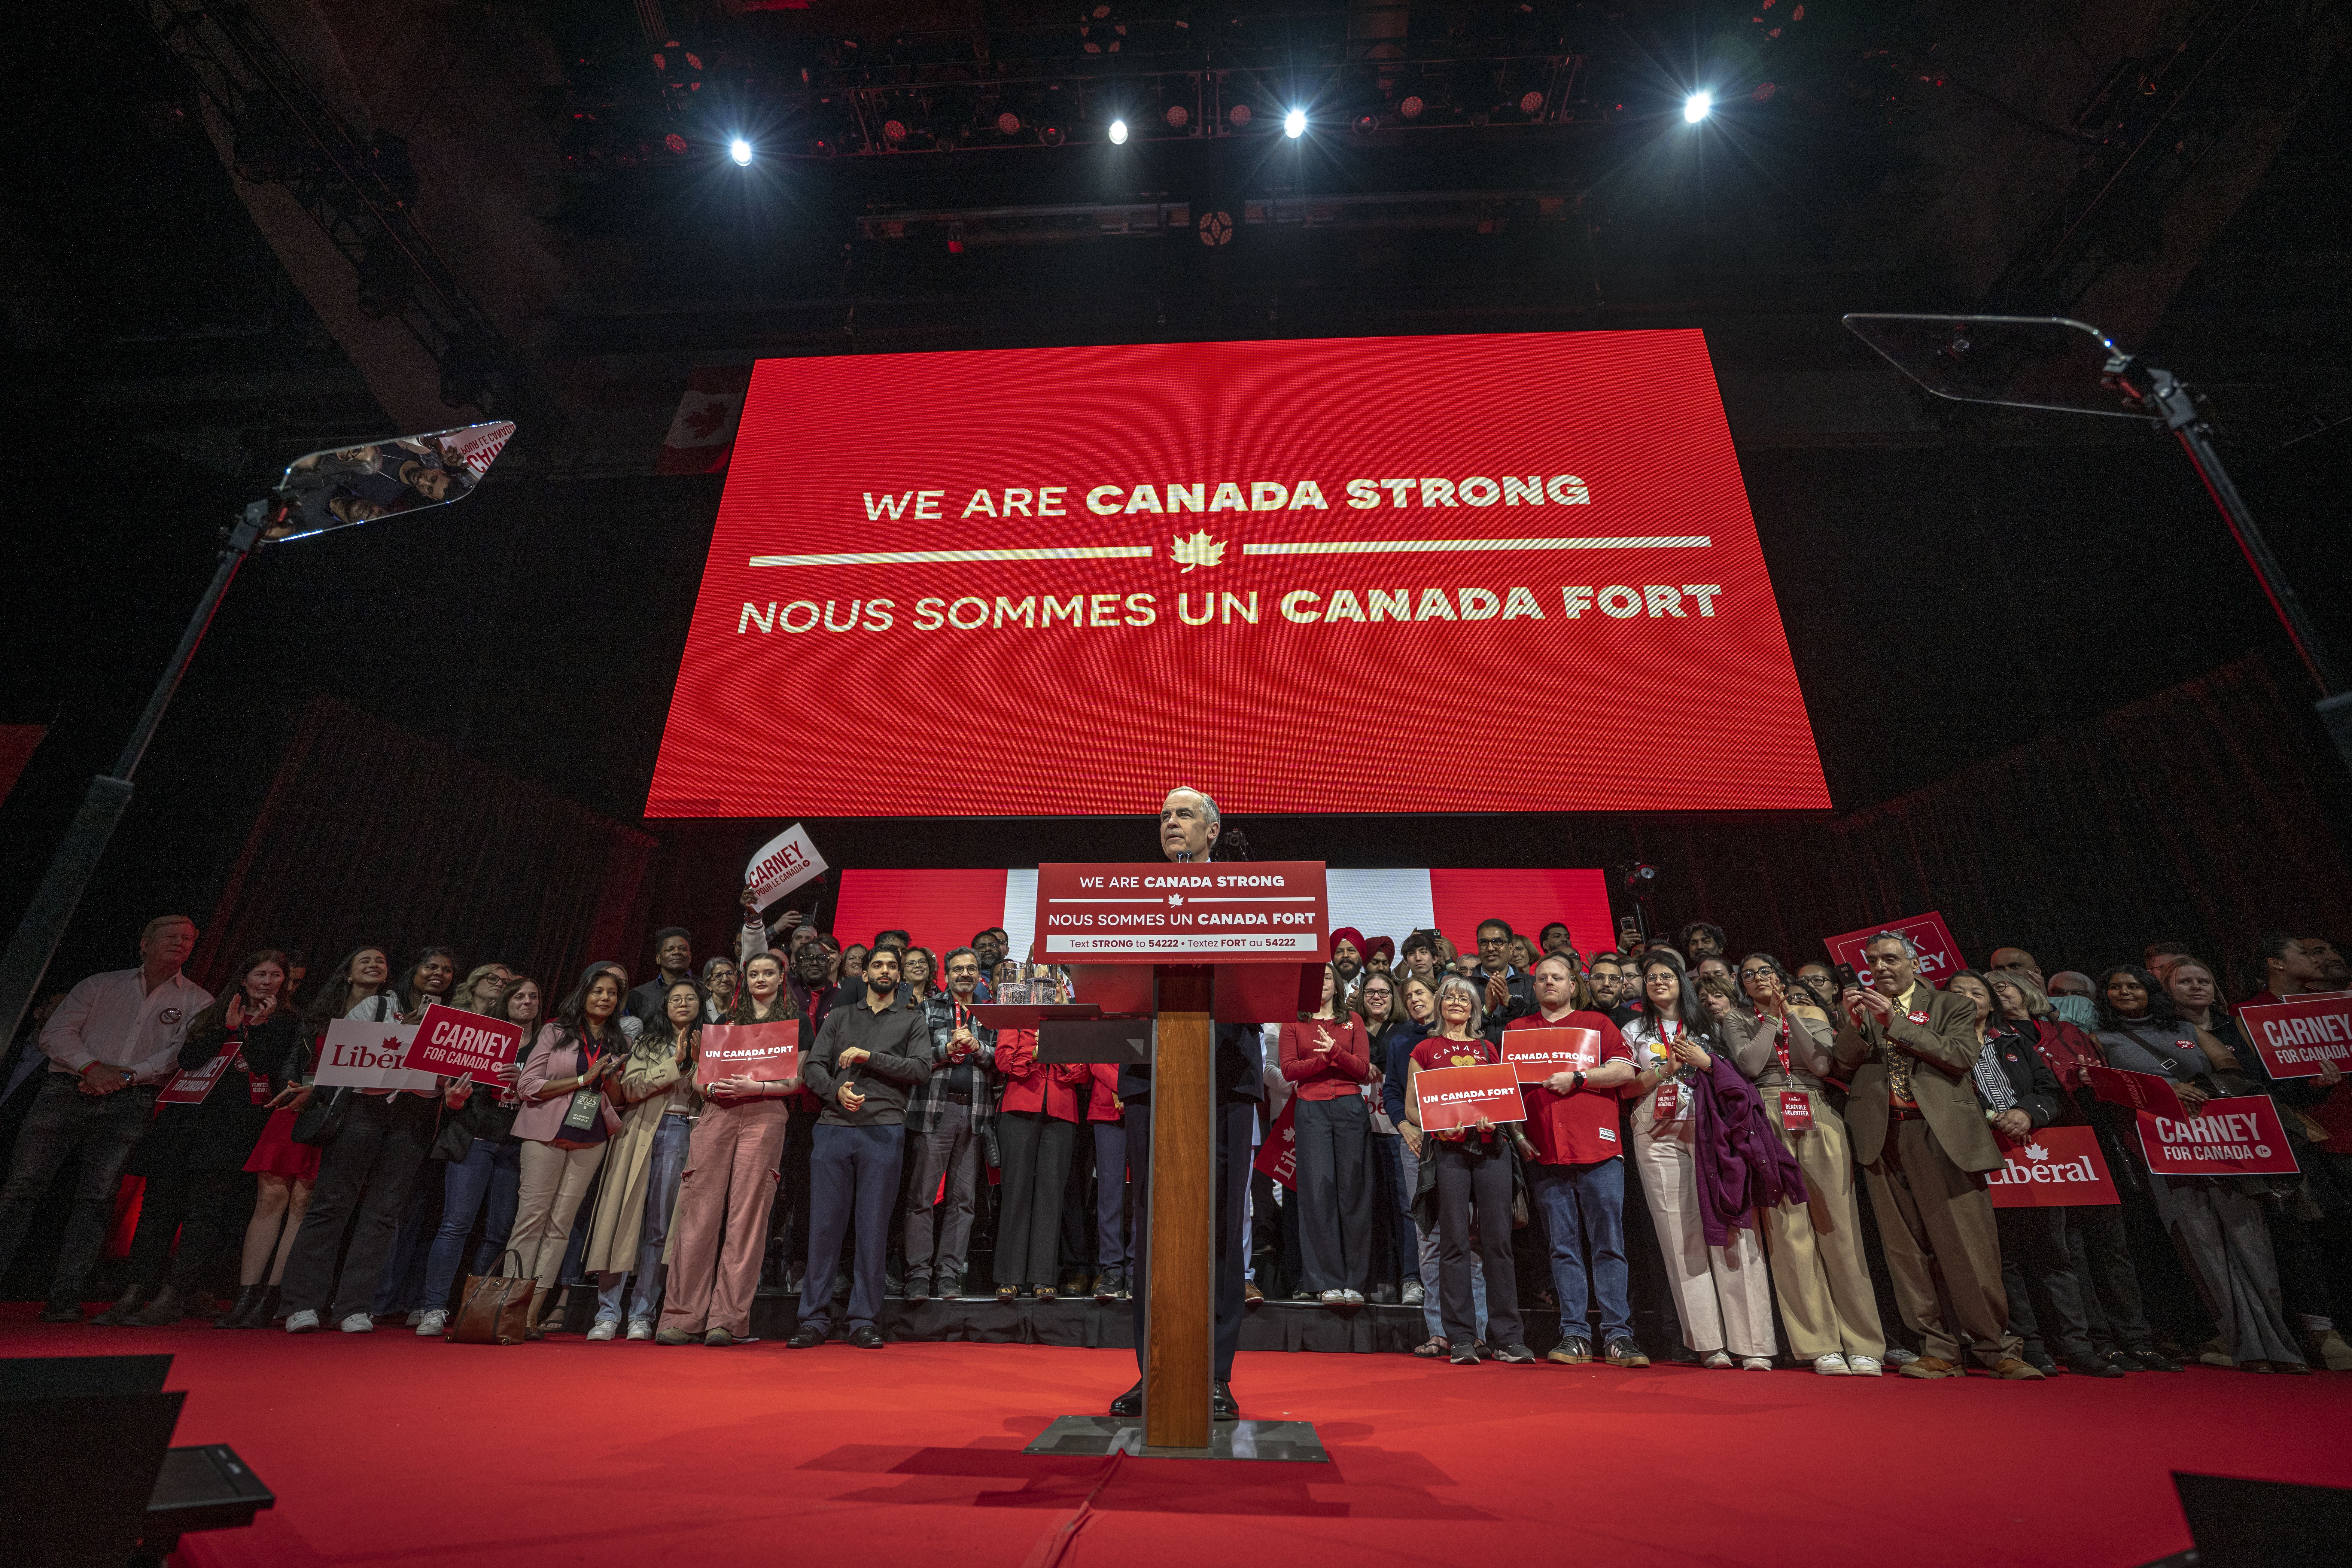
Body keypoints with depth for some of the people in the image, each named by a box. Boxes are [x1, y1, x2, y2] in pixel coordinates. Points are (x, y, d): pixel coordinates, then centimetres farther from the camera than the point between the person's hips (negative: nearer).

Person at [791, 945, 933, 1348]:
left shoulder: (913, 1019, 12)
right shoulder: (839, 1017, 18)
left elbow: (921, 1068, -2)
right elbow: (812, 1066, 8)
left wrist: (868, 1057, -7)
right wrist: (837, 1091, -11)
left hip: (884, 1130, -1)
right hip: (834, 1128, 2)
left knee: (874, 1228, 1)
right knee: (824, 1223, 2)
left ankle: (864, 1321, 11)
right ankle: (815, 1319, 13)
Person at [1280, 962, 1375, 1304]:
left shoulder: (1352, 1021, 14)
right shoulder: (1294, 1024, 11)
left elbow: (1363, 1069, 4)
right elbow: (1289, 1070, 0)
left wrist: (1335, 1051, -12)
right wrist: (1326, 1058, -9)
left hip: (1351, 1108, 1)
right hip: (1311, 1110, -1)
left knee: (1354, 1189, 0)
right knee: (1319, 1191, -3)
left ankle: (1355, 1282, 8)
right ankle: (1327, 1283, 4)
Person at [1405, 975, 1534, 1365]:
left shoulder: (1488, 1049, 16)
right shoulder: (1425, 1050, 9)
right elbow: (1411, 1108, 7)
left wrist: (1494, 1119, -3)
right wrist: (1439, 1125, -12)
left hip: (1491, 1147, 2)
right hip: (1448, 1149, -2)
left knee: (1498, 1240, 1)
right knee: (1455, 1241, -1)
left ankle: (1508, 1338, 10)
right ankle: (1461, 1340, 8)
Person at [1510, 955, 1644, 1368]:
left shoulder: (1597, 1023, 11)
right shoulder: (1516, 1030, 16)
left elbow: (1624, 1071, 0)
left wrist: (1577, 1078, -9)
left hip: (1598, 1149, -2)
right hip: (1546, 1154, 2)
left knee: (1609, 1244, -1)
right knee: (1564, 1247, 4)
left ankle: (1617, 1336, 6)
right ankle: (1574, 1336, 9)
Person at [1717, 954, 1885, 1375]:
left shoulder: (1811, 1015, 16)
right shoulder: (1737, 1020, 14)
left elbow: (1823, 1064, -1)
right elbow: (1748, 1065, -4)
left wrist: (1791, 1013, -1)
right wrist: (1773, 1019, 2)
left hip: (1819, 1121, 1)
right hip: (1769, 1124, -1)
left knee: (1838, 1228, -4)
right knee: (1790, 1230, -5)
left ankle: (1864, 1345, 3)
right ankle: (1822, 1346, 1)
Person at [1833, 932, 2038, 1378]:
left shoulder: (1953, 1006, 11)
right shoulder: (1860, 1009, 16)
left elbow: (1960, 1057, -5)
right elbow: (1844, 1068, 7)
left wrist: (1896, 1022, -11)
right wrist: (1854, 1023, -8)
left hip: (1941, 1133, -2)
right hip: (1883, 1137, 2)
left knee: (1967, 1244, -3)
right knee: (1906, 1247, 2)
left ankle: (1997, 1348, 12)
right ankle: (1940, 1351, 9)